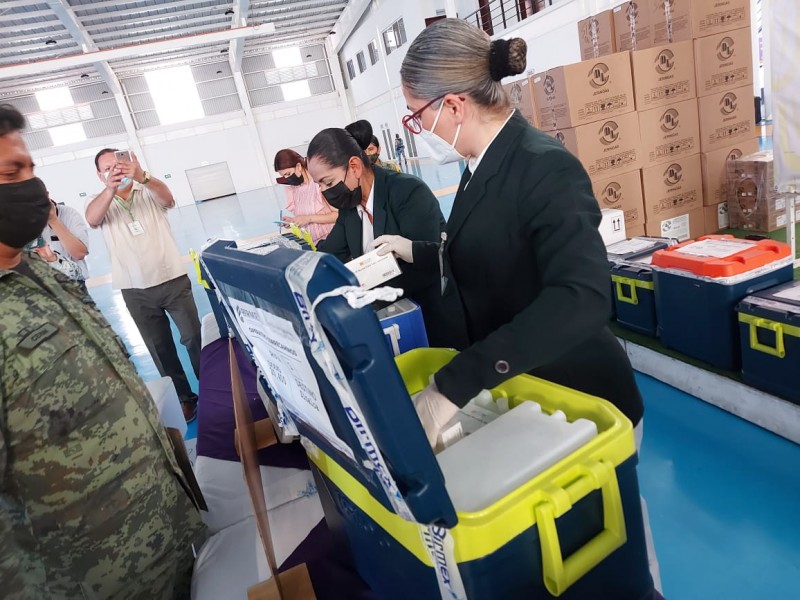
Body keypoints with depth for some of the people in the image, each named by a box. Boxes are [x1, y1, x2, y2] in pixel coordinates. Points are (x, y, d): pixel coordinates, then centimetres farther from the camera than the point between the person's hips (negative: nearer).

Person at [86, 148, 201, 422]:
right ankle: (183, 398, 24)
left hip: (173, 280, -2)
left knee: (194, 337, 3)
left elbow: (168, 199, -22)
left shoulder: (149, 192, 1)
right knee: (159, 348, 10)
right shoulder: (102, 202, 4)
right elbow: (91, 219, -19)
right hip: (136, 291, 2)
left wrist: (142, 177, -42)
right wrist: (110, 188, -39)